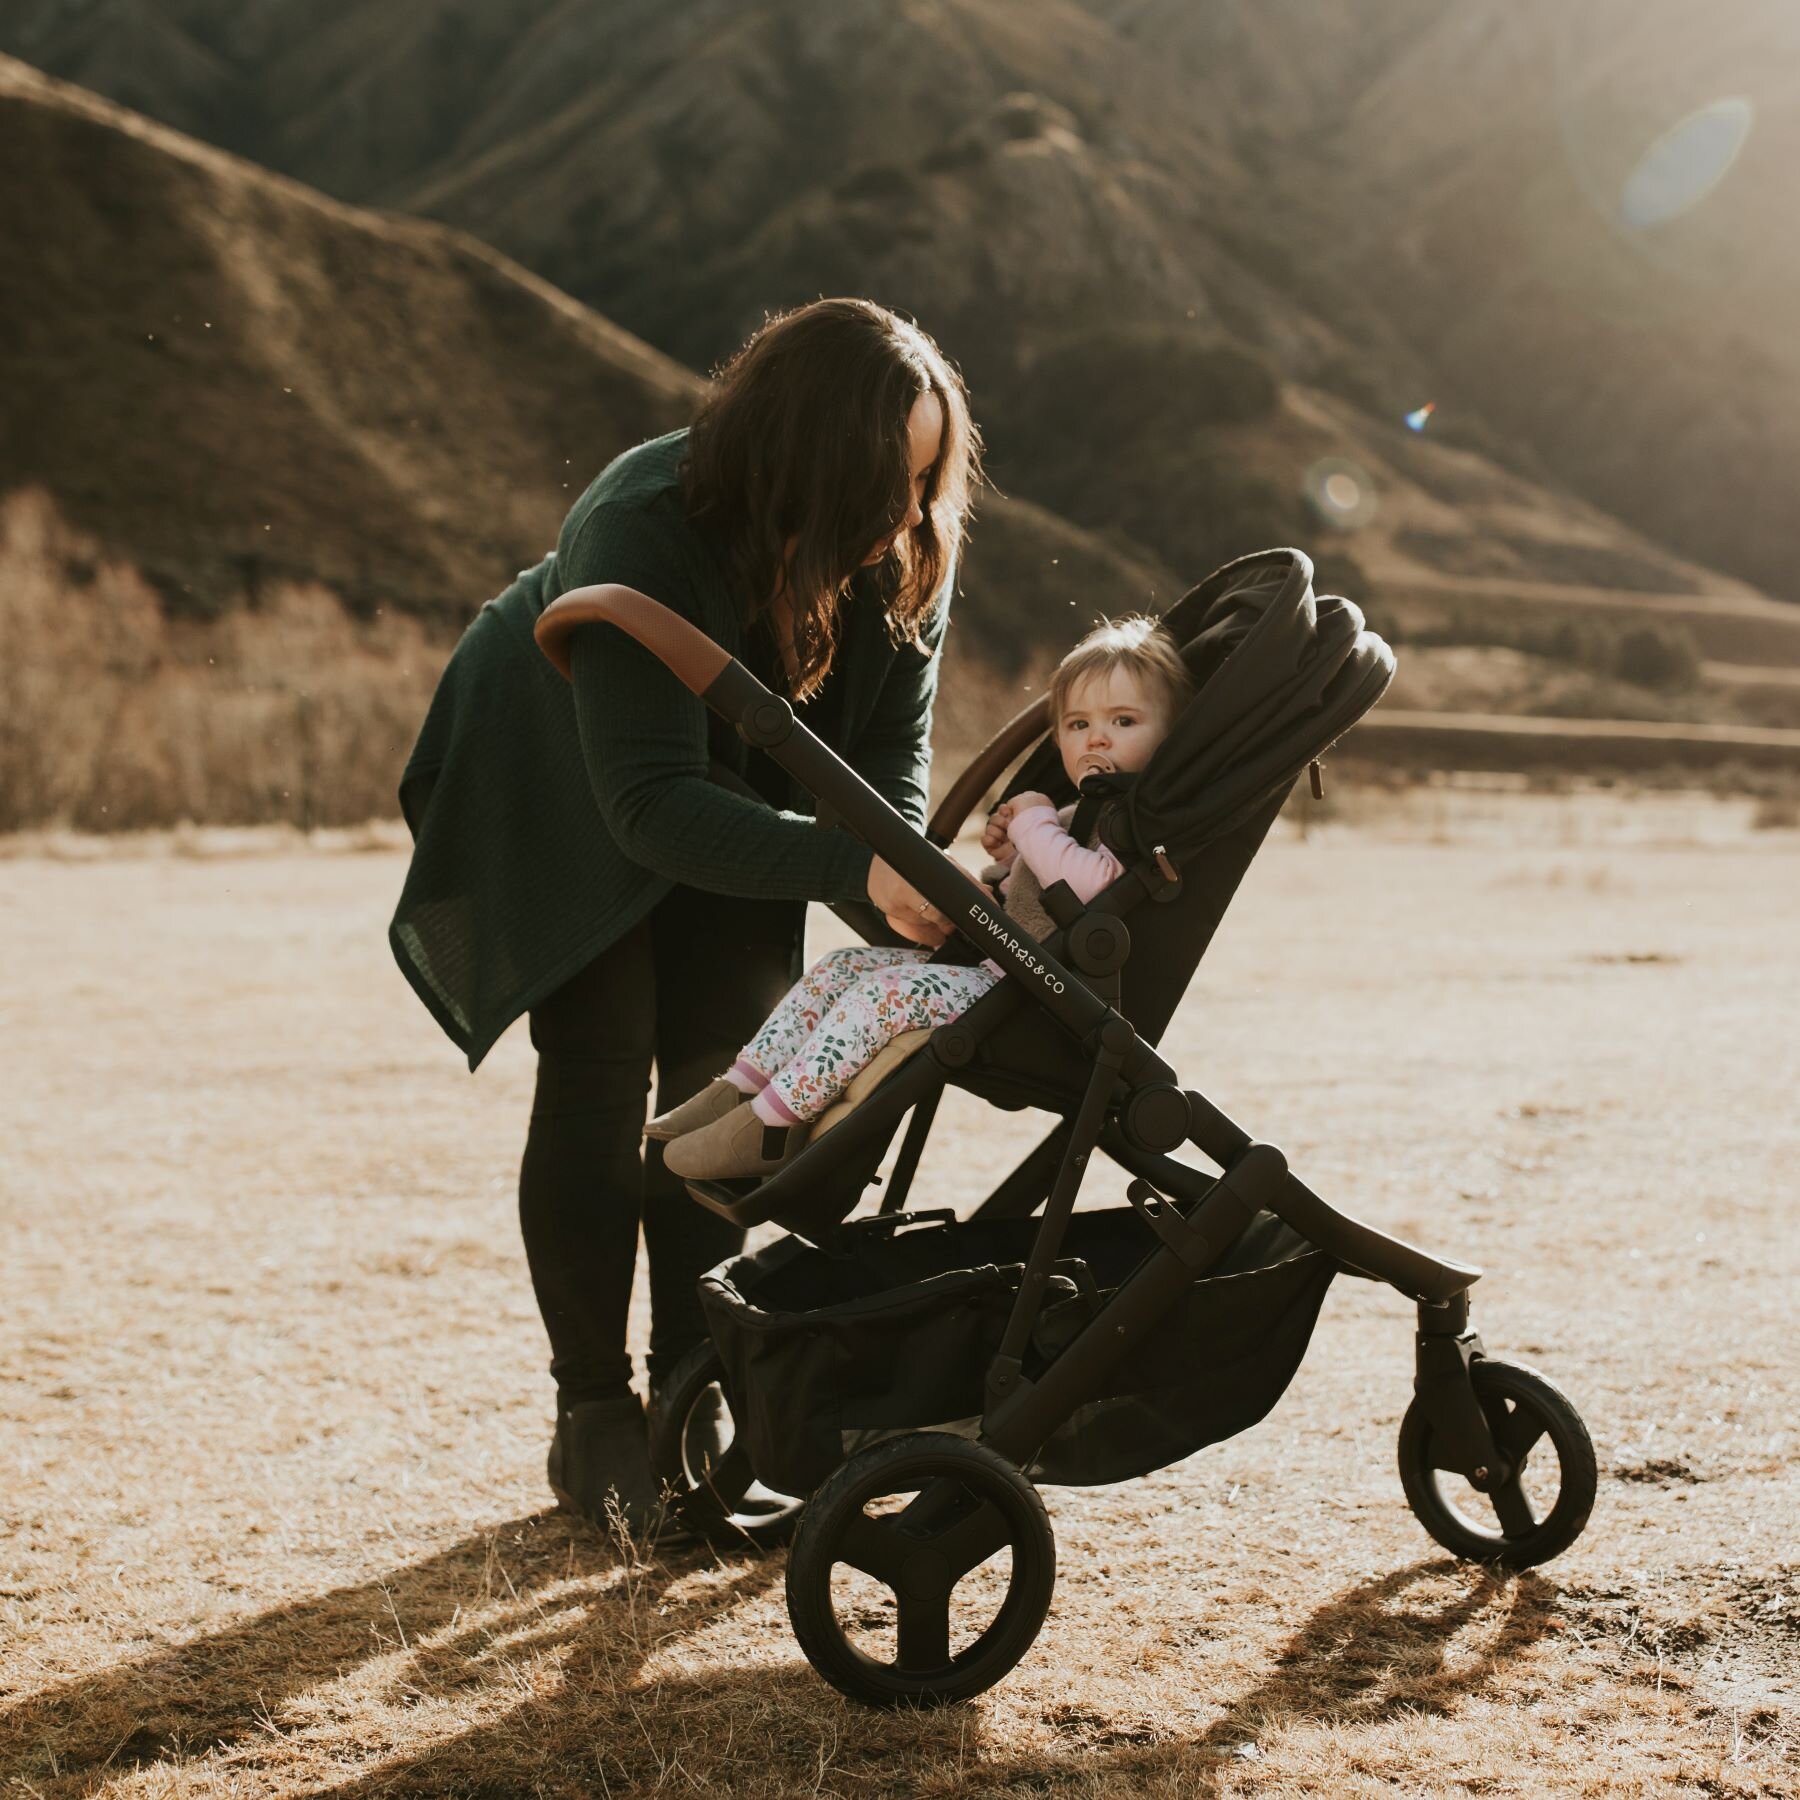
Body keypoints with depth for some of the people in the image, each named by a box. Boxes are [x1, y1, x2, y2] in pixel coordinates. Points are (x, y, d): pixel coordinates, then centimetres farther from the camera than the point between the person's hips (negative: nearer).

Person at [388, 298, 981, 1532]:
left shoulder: (908, 557, -22)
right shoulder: (638, 531, -39)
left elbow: (890, 760, -18)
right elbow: (650, 801, -43)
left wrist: (910, 897, -38)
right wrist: (850, 867, -54)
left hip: (731, 803, 5)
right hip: (559, 811, -5)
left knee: (725, 1072, -1)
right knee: (600, 1078, -10)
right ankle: (594, 1415, 1)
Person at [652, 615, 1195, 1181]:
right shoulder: (1077, 816, 21)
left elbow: (1090, 883, -30)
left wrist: (1034, 822, -14)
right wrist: (1010, 858, 11)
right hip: (990, 962, 11)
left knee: (888, 991, -25)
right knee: (840, 967, 7)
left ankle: (773, 1125, -21)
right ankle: (740, 1088, 3)